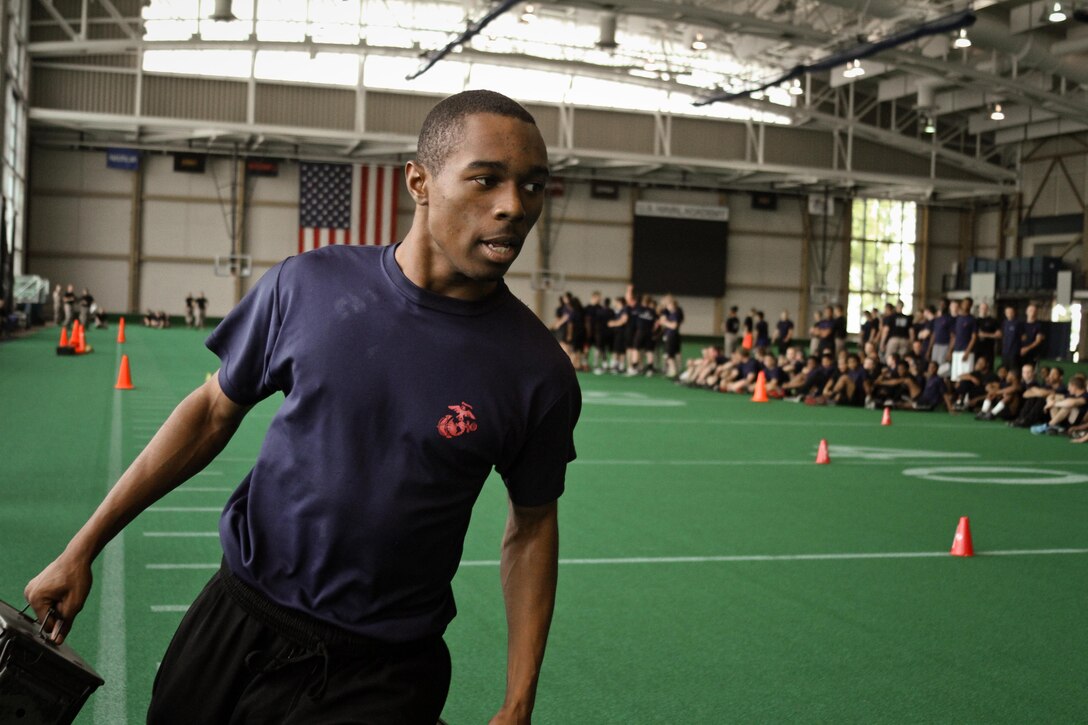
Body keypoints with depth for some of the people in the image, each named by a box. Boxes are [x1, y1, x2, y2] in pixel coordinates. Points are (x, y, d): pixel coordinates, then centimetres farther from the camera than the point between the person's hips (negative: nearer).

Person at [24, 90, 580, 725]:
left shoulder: (538, 369, -12)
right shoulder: (306, 285, -9)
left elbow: (533, 525, -1)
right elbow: (214, 412, 3)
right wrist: (82, 551, 4)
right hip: (235, 622, 3)